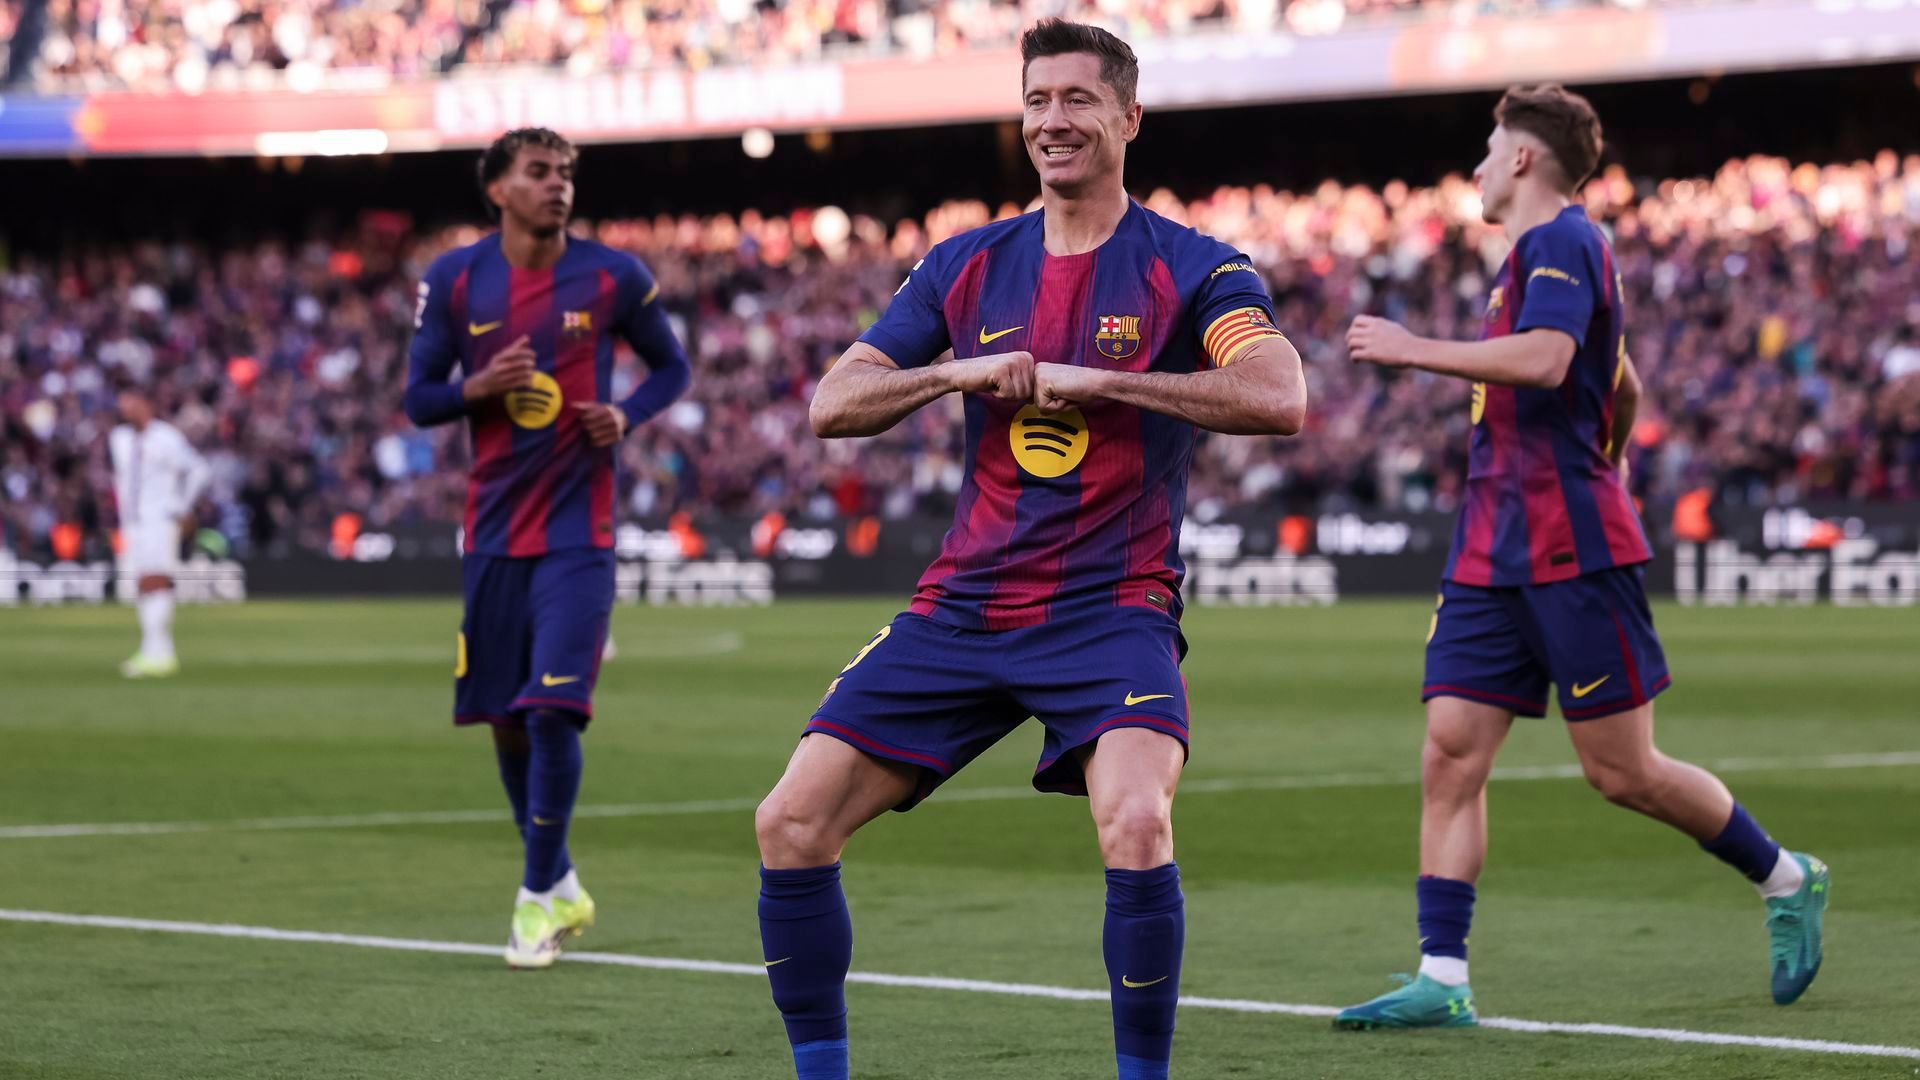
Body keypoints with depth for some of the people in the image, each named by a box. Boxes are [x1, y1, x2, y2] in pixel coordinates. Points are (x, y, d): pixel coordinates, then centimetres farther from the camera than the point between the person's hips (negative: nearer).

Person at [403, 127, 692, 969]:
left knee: (553, 709, -15)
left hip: (577, 529, -3)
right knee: (504, 717, 8)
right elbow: (418, 399, 4)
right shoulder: (454, 280, 1)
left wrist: (626, 416, -9)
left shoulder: (612, 277, -2)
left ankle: (540, 894, -2)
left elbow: (671, 368, 11)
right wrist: (481, 387, -16)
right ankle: (561, 887, 26)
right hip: (494, 531, 3)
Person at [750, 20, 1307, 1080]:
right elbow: (831, 405, 7)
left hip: (1112, 608, -4)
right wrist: (965, 369, -10)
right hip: (962, 610, 4)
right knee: (791, 826, -5)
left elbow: (1279, 398, -19)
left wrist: (1092, 378, -20)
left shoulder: (1190, 268, -2)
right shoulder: (966, 266, 10)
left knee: (1135, 824, -31)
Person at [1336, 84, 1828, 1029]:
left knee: (1621, 771, -2)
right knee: (1450, 755, -3)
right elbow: (1623, 391, 33)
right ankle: (1442, 980, -6)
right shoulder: (1534, 255, 21)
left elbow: (1544, 358, -28)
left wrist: (1410, 349, -22)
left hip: (1570, 552, -9)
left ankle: (1787, 880, 18)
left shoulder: (1561, 241, -9)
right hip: (1492, 555, 9)